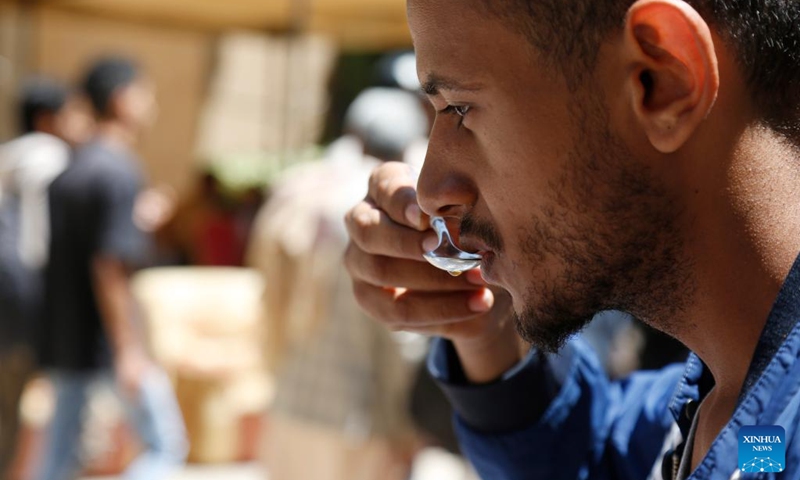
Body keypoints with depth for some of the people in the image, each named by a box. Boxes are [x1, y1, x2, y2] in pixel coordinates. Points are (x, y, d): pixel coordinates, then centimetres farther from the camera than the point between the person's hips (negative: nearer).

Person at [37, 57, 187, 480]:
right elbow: (109, 267, -20)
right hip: (107, 335, -8)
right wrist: (128, 352, -20)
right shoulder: (118, 171, -15)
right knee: (166, 445, 1)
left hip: (64, 332, 8)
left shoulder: (69, 170, 11)